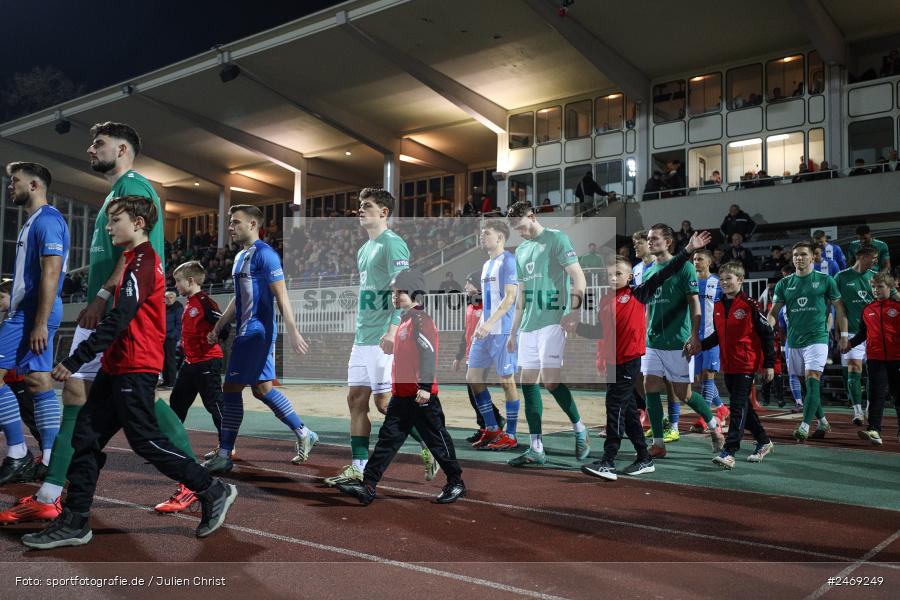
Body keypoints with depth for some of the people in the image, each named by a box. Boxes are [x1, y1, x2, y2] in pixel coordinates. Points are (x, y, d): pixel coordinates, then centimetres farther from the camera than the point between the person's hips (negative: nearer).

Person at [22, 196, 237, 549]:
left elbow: (119, 319, -21)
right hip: (116, 368, 10)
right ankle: (75, 522, 15)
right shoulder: (136, 260, 17)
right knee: (85, 438, 8)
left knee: (145, 441, -3)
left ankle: (213, 492, 9)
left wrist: (76, 359, -20)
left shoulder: (142, 261, -14)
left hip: (134, 370, -10)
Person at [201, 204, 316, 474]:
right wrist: (217, 328, 21)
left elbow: (281, 296, -18)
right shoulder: (241, 257, 17)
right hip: (248, 331, 10)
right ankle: (304, 434, 21)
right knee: (262, 388, 12)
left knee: (231, 389, -6)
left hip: (256, 331, -10)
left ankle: (224, 455, 1)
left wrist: (292, 332, -23)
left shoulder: (264, 254, -12)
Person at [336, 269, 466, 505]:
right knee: (388, 438, 6)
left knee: (437, 439, 2)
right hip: (401, 395, 9)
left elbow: (429, 352, -21)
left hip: (420, 396, -9)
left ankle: (456, 483, 16)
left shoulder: (420, 318, -12)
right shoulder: (406, 319, 18)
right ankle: (367, 486, 7)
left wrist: (425, 386, -27)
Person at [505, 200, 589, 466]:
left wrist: (574, 308, -22)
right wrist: (513, 331, 21)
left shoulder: (556, 238, -1)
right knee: (528, 382, 3)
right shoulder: (521, 250, 20)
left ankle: (580, 430, 7)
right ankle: (536, 449, 8)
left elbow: (578, 277, -8)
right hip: (528, 326, 7)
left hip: (552, 321, -7)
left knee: (550, 380, -14)